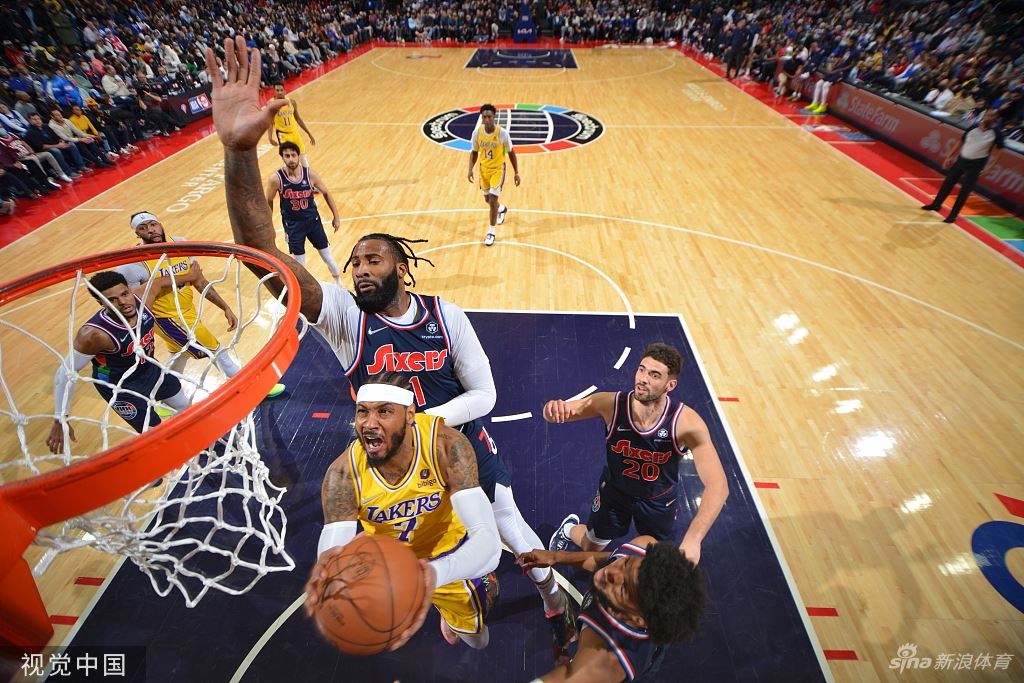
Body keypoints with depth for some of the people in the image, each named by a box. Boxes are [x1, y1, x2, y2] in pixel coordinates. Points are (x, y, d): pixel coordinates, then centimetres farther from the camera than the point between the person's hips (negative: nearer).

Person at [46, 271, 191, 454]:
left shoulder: (141, 298, -24)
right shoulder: (95, 334, -37)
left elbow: (161, 281, -1)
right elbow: (66, 373, -26)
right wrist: (60, 420, -23)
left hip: (150, 368, 6)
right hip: (119, 385, -6)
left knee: (185, 406, 24)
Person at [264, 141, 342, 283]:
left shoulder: (310, 174, -13)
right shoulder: (275, 178, -16)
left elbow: (326, 193, 3)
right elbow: (268, 202, -1)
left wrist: (336, 216, 4)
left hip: (313, 220, 1)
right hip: (293, 224, -1)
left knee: (328, 257, 8)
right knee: (299, 263, 6)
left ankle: (339, 281, 32)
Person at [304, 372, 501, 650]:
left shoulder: (446, 445, -39)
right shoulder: (343, 473, -32)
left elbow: (488, 540, -44)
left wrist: (435, 573, -64)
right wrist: (326, 570, -58)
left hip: (448, 553, 0)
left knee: (477, 640, 20)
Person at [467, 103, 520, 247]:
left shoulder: (502, 133, -19)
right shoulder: (477, 132, -10)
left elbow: (511, 153, -6)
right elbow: (474, 152, 5)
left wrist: (516, 173, -5)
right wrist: (470, 169, -8)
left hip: (498, 169, -4)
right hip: (484, 169, 4)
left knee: (493, 199, -15)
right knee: (488, 199, 18)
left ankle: (491, 232, -1)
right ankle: (502, 209, 54)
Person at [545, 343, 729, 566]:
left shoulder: (686, 422, -35)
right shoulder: (611, 404, -31)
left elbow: (718, 486, -38)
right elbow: (561, 411, -23)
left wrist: (693, 539, -51)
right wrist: (554, 409, -50)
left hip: (659, 500, 0)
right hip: (615, 490, 0)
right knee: (591, 547, 23)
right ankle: (569, 529, 57)